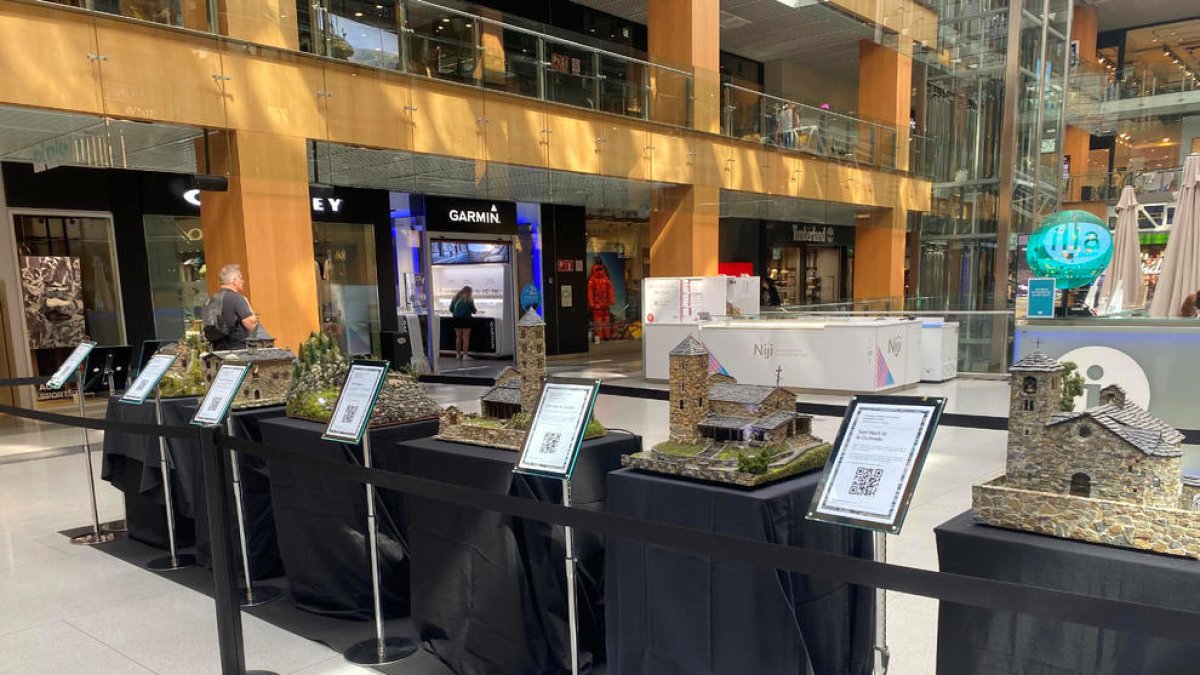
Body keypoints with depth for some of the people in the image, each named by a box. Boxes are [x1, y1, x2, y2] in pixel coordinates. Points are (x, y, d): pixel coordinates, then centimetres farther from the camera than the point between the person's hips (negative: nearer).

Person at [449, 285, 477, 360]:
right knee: (466, 338, 0)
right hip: (465, 319, -4)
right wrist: (475, 311, 22)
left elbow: (451, 309, 7)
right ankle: (465, 355, -3)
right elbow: (473, 310, 0)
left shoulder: (456, 297, 9)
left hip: (456, 318, 4)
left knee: (458, 337, 14)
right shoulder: (469, 299, -3)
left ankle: (458, 354, 18)